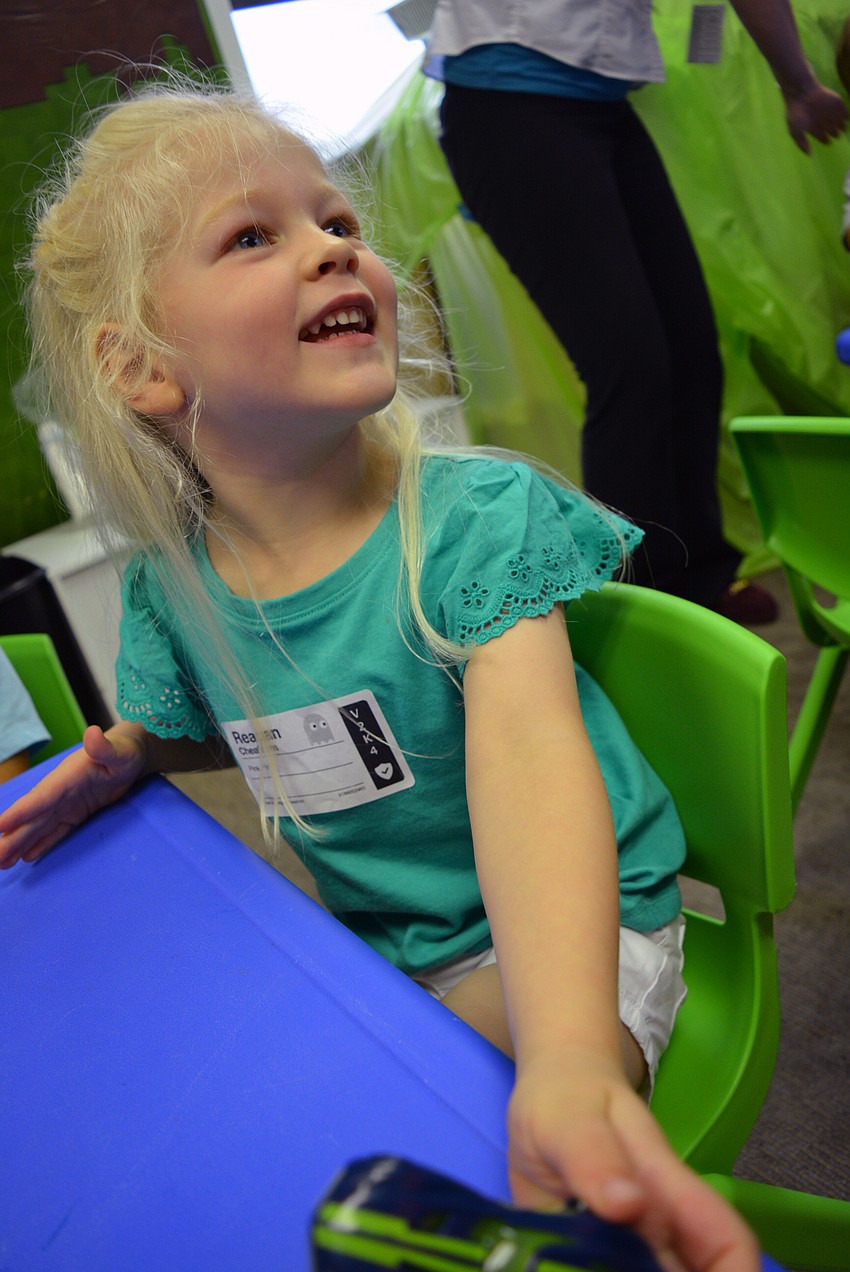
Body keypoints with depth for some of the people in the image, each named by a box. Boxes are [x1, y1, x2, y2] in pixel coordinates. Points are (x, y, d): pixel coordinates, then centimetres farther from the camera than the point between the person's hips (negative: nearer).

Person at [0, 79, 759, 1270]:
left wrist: (564, 1062, -56)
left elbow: (528, 753, -40)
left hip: (562, 935, -4)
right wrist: (121, 756, -11)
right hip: (371, 942, 5)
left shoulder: (477, 516, -23)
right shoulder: (167, 590, -9)